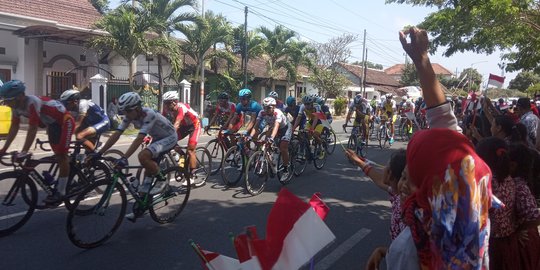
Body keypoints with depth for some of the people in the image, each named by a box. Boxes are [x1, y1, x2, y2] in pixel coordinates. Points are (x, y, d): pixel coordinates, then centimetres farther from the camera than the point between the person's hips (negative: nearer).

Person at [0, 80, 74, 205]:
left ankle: (61, 192, -5)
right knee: (58, 156, 12)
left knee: (61, 156, -10)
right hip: (52, 124, 9)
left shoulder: (32, 103, -32)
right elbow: (14, 127, -1)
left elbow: (32, 129, -34)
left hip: (64, 122, -9)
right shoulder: (16, 106, -7)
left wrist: (23, 153, -34)